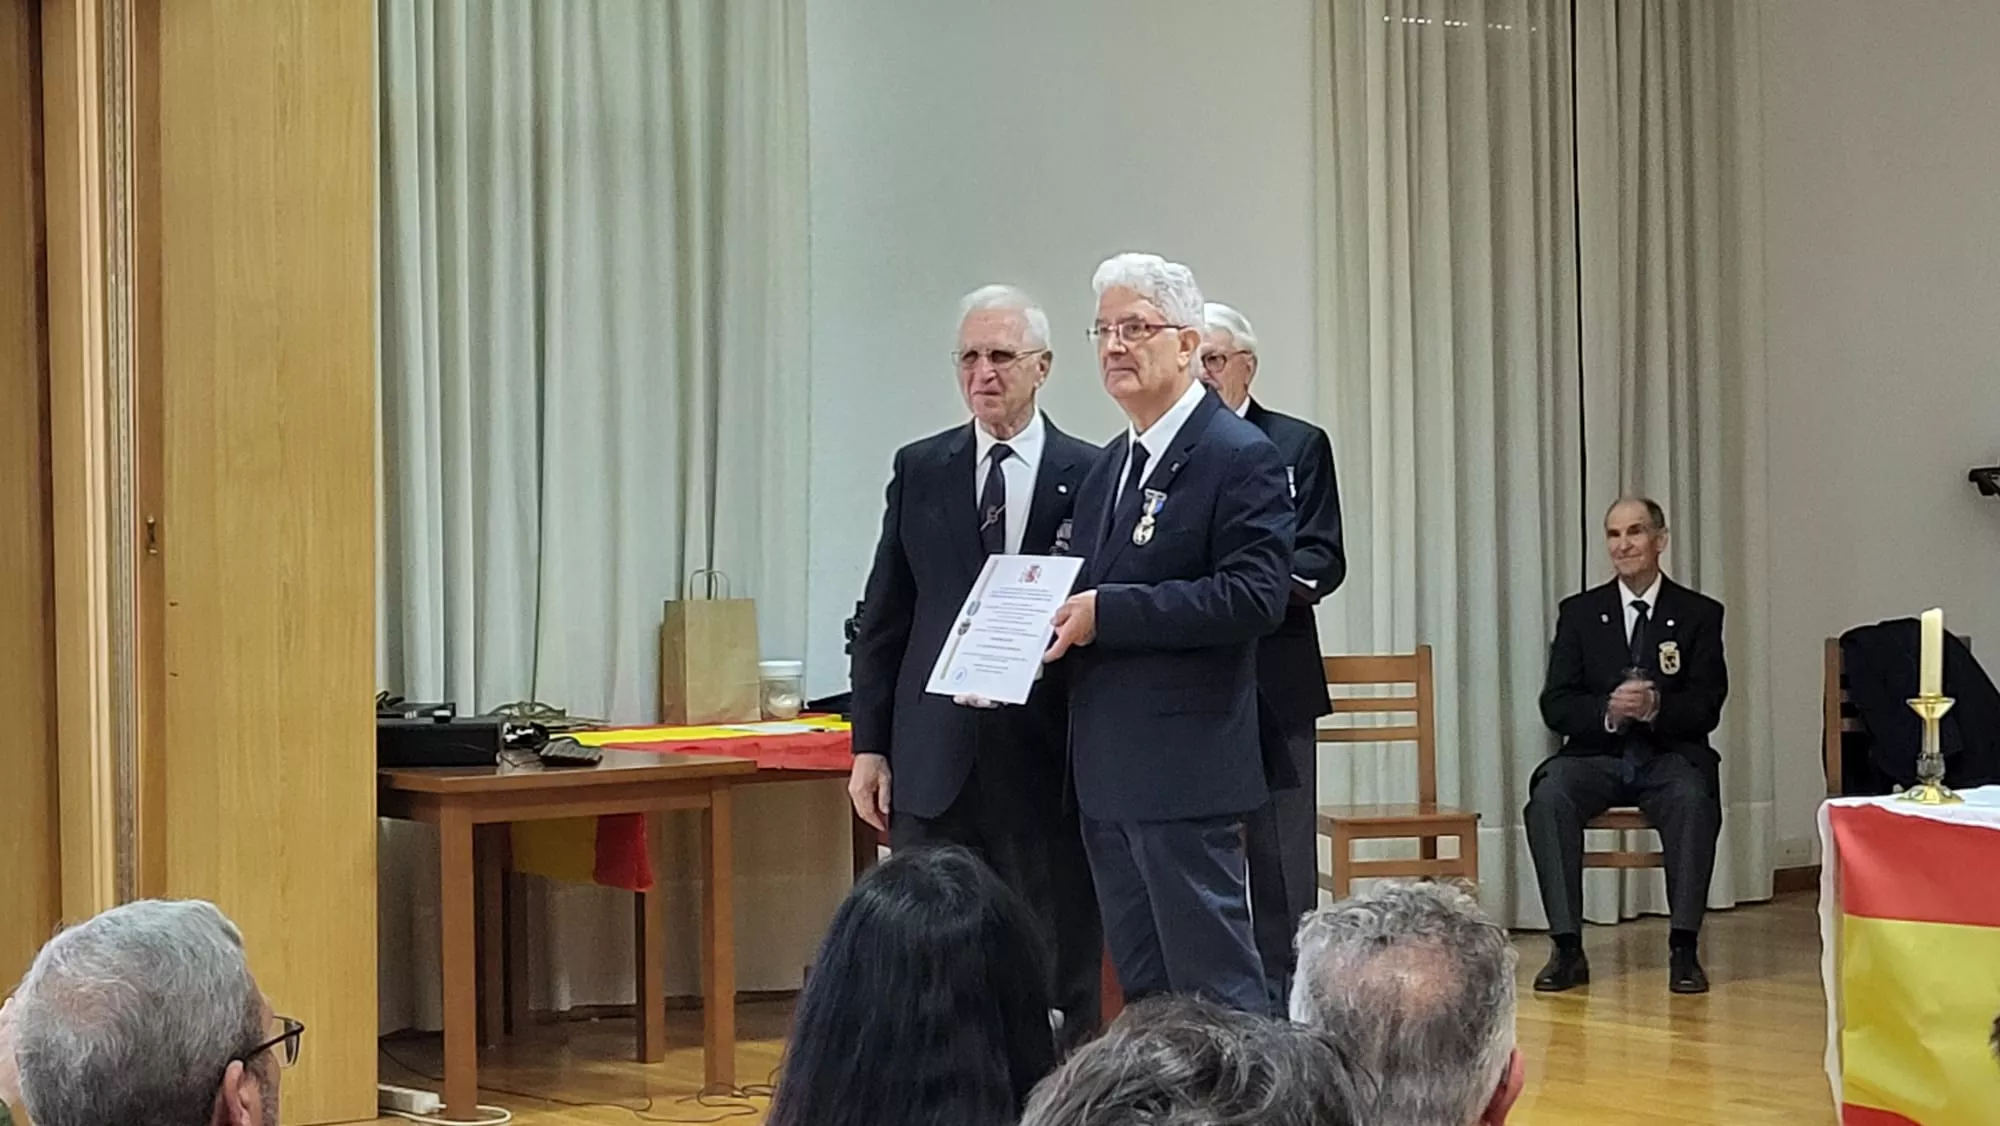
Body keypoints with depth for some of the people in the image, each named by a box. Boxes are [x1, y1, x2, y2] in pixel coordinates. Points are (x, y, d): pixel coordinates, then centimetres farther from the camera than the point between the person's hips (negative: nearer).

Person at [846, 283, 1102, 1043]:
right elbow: (881, 619, 10)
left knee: (1060, 978, 4)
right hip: (936, 760, 2)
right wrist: (869, 747, 5)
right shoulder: (920, 470, 8)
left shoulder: (1090, 477, 1)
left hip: (1047, 760, -2)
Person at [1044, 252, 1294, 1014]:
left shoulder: (1241, 457, -9)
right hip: (1108, 775, 8)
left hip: (1183, 770, -8)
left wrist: (1106, 612, -21)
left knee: (1214, 983, -5)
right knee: (1143, 987, 13)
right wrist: (1063, 620, 1)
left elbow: (1254, 595, -19)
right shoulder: (1108, 467, 18)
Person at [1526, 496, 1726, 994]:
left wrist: (1656, 707, -22)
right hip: (1597, 755, 1)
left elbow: (1707, 709, -1)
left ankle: (1684, 948, -28)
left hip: (1670, 757, -1)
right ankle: (1567, 949, -28)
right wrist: (1609, 711, -18)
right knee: (1548, 795, -30)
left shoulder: (1699, 614, 6)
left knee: (1693, 798, -35)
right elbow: (1556, 706, 2)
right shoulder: (1579, 612, 9)